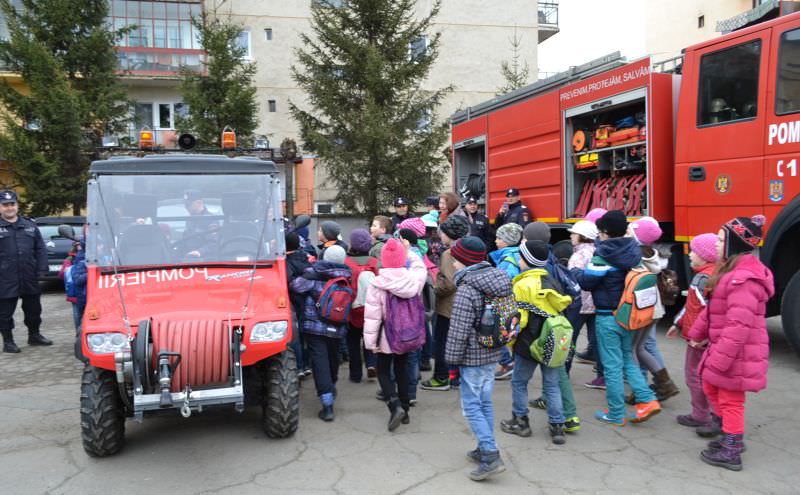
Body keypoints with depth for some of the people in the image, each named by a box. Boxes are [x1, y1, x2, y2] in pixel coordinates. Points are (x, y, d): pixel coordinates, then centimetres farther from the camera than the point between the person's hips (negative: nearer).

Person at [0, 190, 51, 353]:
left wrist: (42, 269, 1)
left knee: (33, 309, 15)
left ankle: (34, 336, 31)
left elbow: (40, 249, 10)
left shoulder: (29, 225, 11)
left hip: (30, 279, 4)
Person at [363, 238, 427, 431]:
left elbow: (372, 316, -17)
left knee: (384, 372, 11)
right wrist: (409, 253, 23)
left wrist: (371, 341, -11)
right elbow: (421, 268, 16)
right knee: (402, 371, 19)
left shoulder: (376, 284, -19)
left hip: (387, 338, -4)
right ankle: (404, 409, 25)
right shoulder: (413, 279, -10)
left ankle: (395, 405, -8)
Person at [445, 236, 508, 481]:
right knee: (485, 403, 18)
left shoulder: (466, 291, -21)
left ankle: (491, 456, -3)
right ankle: (485, 449, 28)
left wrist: (452, 361, -10)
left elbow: (458, 332, -20)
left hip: (472, 358, -8)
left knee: (471, 407, 1)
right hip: (492, 354, 8)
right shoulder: (498, 280, 4)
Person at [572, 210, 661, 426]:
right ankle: (647, 400, 8)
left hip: (608, 317, -6)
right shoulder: (633, 251, 3)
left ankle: (615, 414, 13)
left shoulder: (603, 253, -17)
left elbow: (587, 282, -12)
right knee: (627, 359, 21)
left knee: (612, 365, 3)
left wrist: (575, 271, 9)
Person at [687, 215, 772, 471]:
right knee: (711, 387, 23)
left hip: (736, 353, -10)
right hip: (724, 349, 10)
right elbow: (712, 309, 17)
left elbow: (739, 325, -29)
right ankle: (727, 433, 39)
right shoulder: (732, 271, 9)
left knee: (730, 401, 4)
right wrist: (697, 334, 20)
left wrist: (720, 359, -26)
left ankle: (731, 452, 20)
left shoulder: (744, 279, -26)